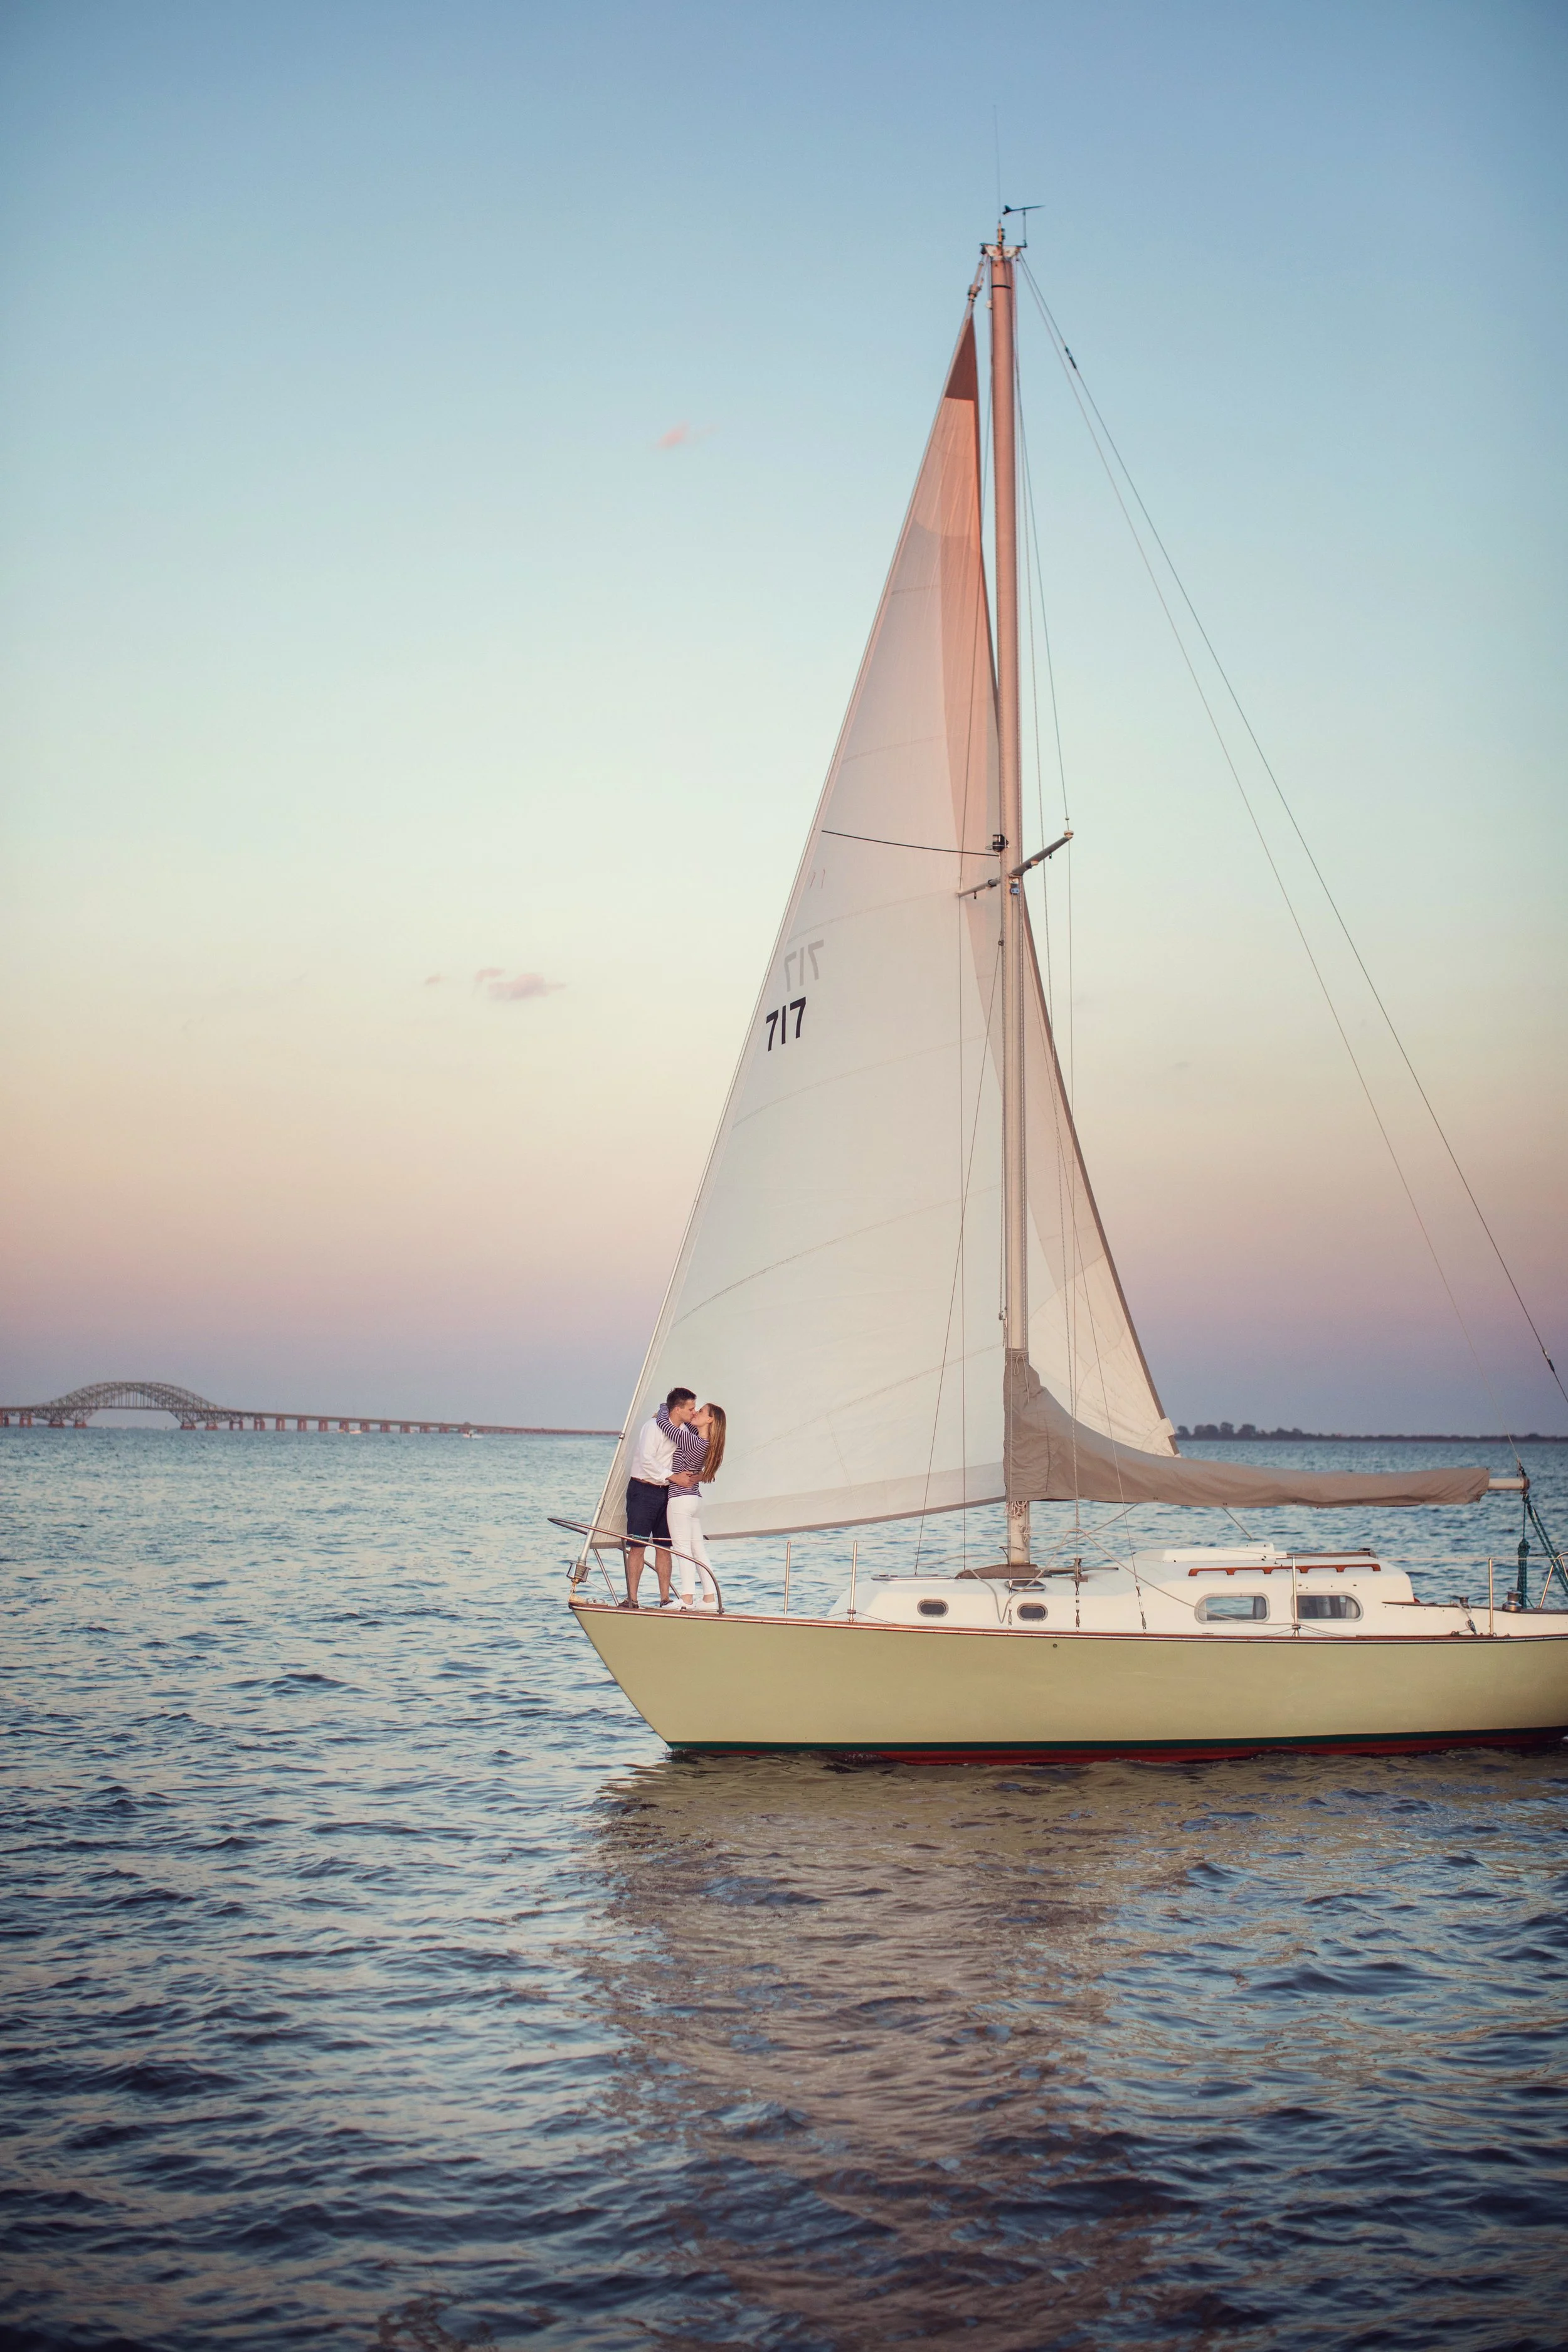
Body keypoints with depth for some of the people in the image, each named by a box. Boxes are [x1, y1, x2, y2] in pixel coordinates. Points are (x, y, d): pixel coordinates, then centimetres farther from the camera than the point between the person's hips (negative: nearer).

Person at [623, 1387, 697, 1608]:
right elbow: (647, 1460, -21)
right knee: (637, 1546, -5)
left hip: (666, 1493, 7)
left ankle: (665, 1599, 9)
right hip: (643, 1491, -7)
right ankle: (631, 1599, -2)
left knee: (664, 1547, 6)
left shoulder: (682, 1431, 10)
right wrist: (671, 1477, -22)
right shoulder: (653, 1427, -13)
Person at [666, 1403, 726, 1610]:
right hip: (694, 1499, 9)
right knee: (698, 1549, 10)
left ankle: (687, 1599, -9)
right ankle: (710, 1597, 10)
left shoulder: (690, 1439, -19)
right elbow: (691, 1423, 27)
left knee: (683, 1548, -7)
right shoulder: (706, 1442, 7)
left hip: (680, 1499, -9)